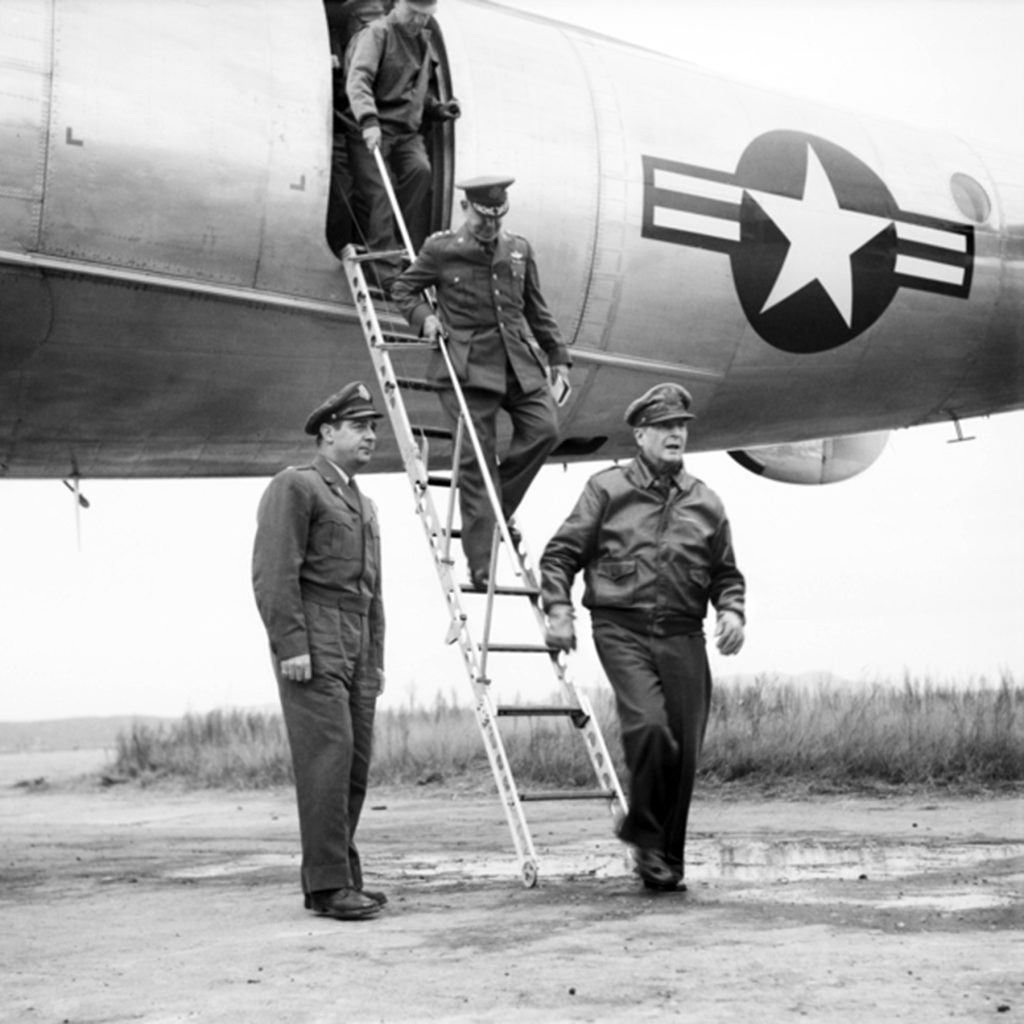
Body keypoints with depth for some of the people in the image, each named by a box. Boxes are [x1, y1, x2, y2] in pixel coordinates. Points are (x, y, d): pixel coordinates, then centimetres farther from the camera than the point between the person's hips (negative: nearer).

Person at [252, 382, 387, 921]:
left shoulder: (364, 505, 25)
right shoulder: (293, 486, -3)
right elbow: (273, 572, -12)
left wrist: (377, 659, 20)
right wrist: (291, 645, -19)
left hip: (356, 649, 8)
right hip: (310, 646, -8)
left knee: (356, 761, 4)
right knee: (328, 755, -13)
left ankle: (340, 877, 10)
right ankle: (328, 885, -12)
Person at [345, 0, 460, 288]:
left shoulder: (425, 41, 18)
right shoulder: (377, 33, -6)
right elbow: (357, 79, -21)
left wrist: (438, 108, 10)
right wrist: (368, 120, -36)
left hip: (407, 132, 5)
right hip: (373, 133, -5)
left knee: (421, 171, -20)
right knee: (379, 194, -12)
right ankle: (386, 274, -11)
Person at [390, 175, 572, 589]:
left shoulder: (519, 250, 13)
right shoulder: (441, 249, 2)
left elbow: (537, 310, 21)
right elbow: (403, 289, 12)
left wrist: (557, 356, 18)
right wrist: (424, 317, -6)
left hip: (518, 360, 4)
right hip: (467, 365, -4)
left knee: (544, 428, -16)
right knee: (477, 460, -6)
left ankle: (497, 509, 7)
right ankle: (480, 565, -2)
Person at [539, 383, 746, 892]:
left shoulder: (705, 503, 13)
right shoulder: (607, 489, 4)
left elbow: (726, 573, 21)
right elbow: (559, 554, 5)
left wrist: (731, 611, 2)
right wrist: (559, 611, -7)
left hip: (682, 637, 4)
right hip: (622, 629, -3)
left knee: (685, 749, 2)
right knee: (650, 726, -23)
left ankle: (668, 858, 18)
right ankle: (643, 831, 0)